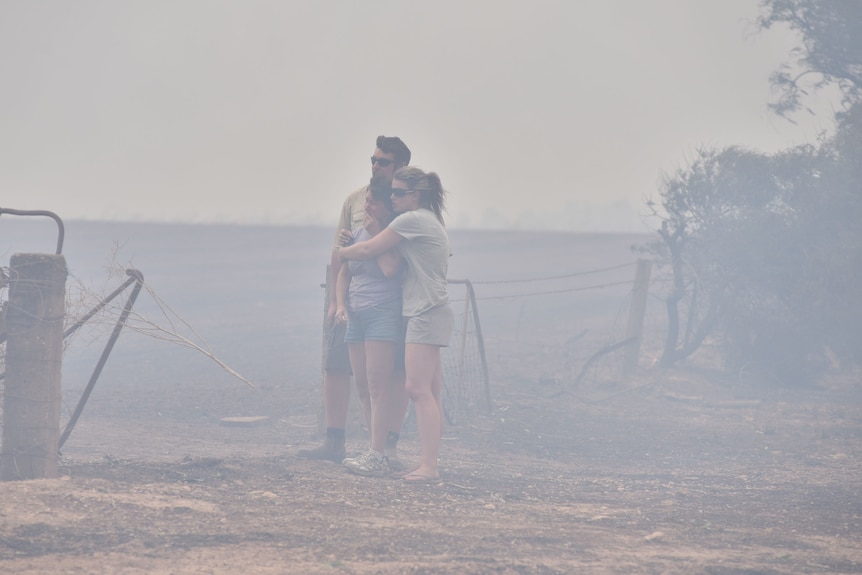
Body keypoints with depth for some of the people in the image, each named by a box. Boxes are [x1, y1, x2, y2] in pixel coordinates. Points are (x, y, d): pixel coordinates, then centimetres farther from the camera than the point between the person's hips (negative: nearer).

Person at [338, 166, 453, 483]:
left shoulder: (411, 220, -11)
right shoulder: (432, 221, 20)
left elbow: (368, 250, -7)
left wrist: (340, 252, 10)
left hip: (426, 312, -10)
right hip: (430, 313, 10)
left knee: (417, 388, -15)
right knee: (430, 392, 8)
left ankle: (429, 466, -20)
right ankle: (429, 464, 8)